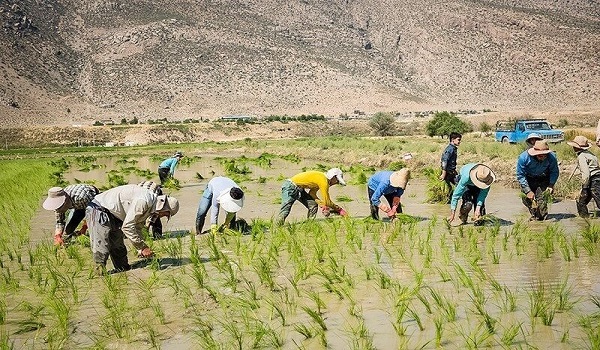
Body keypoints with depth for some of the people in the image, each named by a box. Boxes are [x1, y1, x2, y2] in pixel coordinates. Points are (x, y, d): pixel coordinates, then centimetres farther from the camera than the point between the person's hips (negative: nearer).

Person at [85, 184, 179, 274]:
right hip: (98, 210, -11)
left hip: (112, 214, 11)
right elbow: (127, 226, -30)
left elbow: (137, 228, 13)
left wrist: (141, 250, 3)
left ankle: (124, 271, 16)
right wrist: (143, 247, -25)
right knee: (102, 246, -19)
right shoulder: (143, 202, -28)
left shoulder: (149, 205, 5)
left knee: (118, 247, 12)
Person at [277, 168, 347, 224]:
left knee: (313, 205, 5)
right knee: (285, 210, -21)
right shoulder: (324, 181, -17)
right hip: (290, 187, -10)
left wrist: (323, 205, -3)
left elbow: (312, 193, 8)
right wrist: (340, 209, -2)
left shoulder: (321, 177, 11)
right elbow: (327, 202, -14)